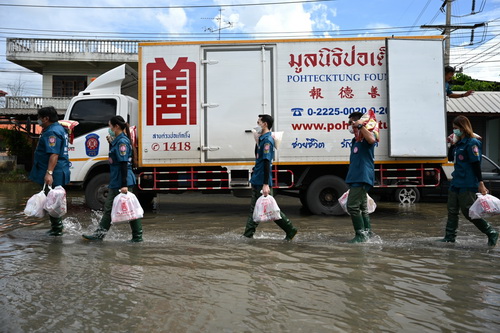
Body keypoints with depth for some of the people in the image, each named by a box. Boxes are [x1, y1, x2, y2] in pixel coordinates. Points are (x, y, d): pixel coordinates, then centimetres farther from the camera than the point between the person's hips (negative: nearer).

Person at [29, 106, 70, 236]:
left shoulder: (52, 132, -18)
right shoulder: (59, 128, 16)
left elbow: (54, 154, -28)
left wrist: (49, 172, -32)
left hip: (53, 175, -11)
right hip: (59, 173, 11)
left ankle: (57, 228, 4)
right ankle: (56, 226, 28)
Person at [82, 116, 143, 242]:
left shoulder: (122, 141, -17)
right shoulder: (117, 140, 13)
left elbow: (124, 164, -22)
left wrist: (124, 185, -25)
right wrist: (111, 143, 11)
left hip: (122, 181, -10)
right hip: (115, 181, 10)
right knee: (108, 208, 14)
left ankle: (137, 236, 9)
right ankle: (100, 233, 23)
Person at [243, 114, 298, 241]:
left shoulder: (267, 140, -17)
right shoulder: (262, 139, 13)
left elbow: (267, 162, -24)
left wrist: (266, 184, -26)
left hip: (262, 182, -10)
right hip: (257, 181, 10)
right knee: (254, 208, 11)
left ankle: (290, 229, 12)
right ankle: (248, 235, 17)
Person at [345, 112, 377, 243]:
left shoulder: (368, 134, -6)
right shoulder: (355, 140, 20)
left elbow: (371, 139, -34)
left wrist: (361, 126, -24)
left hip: (362, 178, -10)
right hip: (356, 178, 10)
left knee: (352, 206, -14)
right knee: (362, 207, 15)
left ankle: (361, 234, -8)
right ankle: (367, 232, 25)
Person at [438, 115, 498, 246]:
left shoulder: (472, 143, -14)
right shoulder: (460, 143, 14)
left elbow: (476, 164, -19)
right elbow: (451, 159, 25)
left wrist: (481, 183, -21)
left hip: (467, 185, -9)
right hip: (456, 183, 9)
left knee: (469, 212, -2)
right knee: (452, 211, 10)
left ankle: (491, 233, 14)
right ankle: (449, 237, 16)